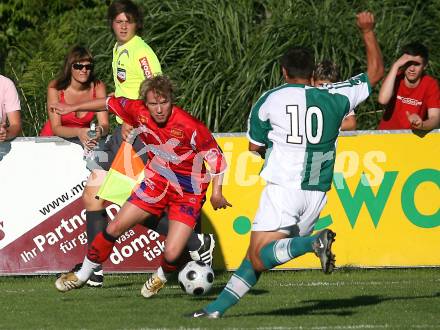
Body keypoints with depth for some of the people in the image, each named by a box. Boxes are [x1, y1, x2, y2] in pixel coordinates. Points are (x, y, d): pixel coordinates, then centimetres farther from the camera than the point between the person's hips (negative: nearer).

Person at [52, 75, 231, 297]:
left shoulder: (189, 126, -26)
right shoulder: (139, 112, -13)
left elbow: (214, 154, -14)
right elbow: (112, 103, 6)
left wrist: (216, 192, -18)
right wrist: (74, 108, 17)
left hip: (188, 192, -4)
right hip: (156, 183, 4)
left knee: (171, 255, -15)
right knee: (115, 227, 3)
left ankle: (161, 277, 23)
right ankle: (83, 274, 24)